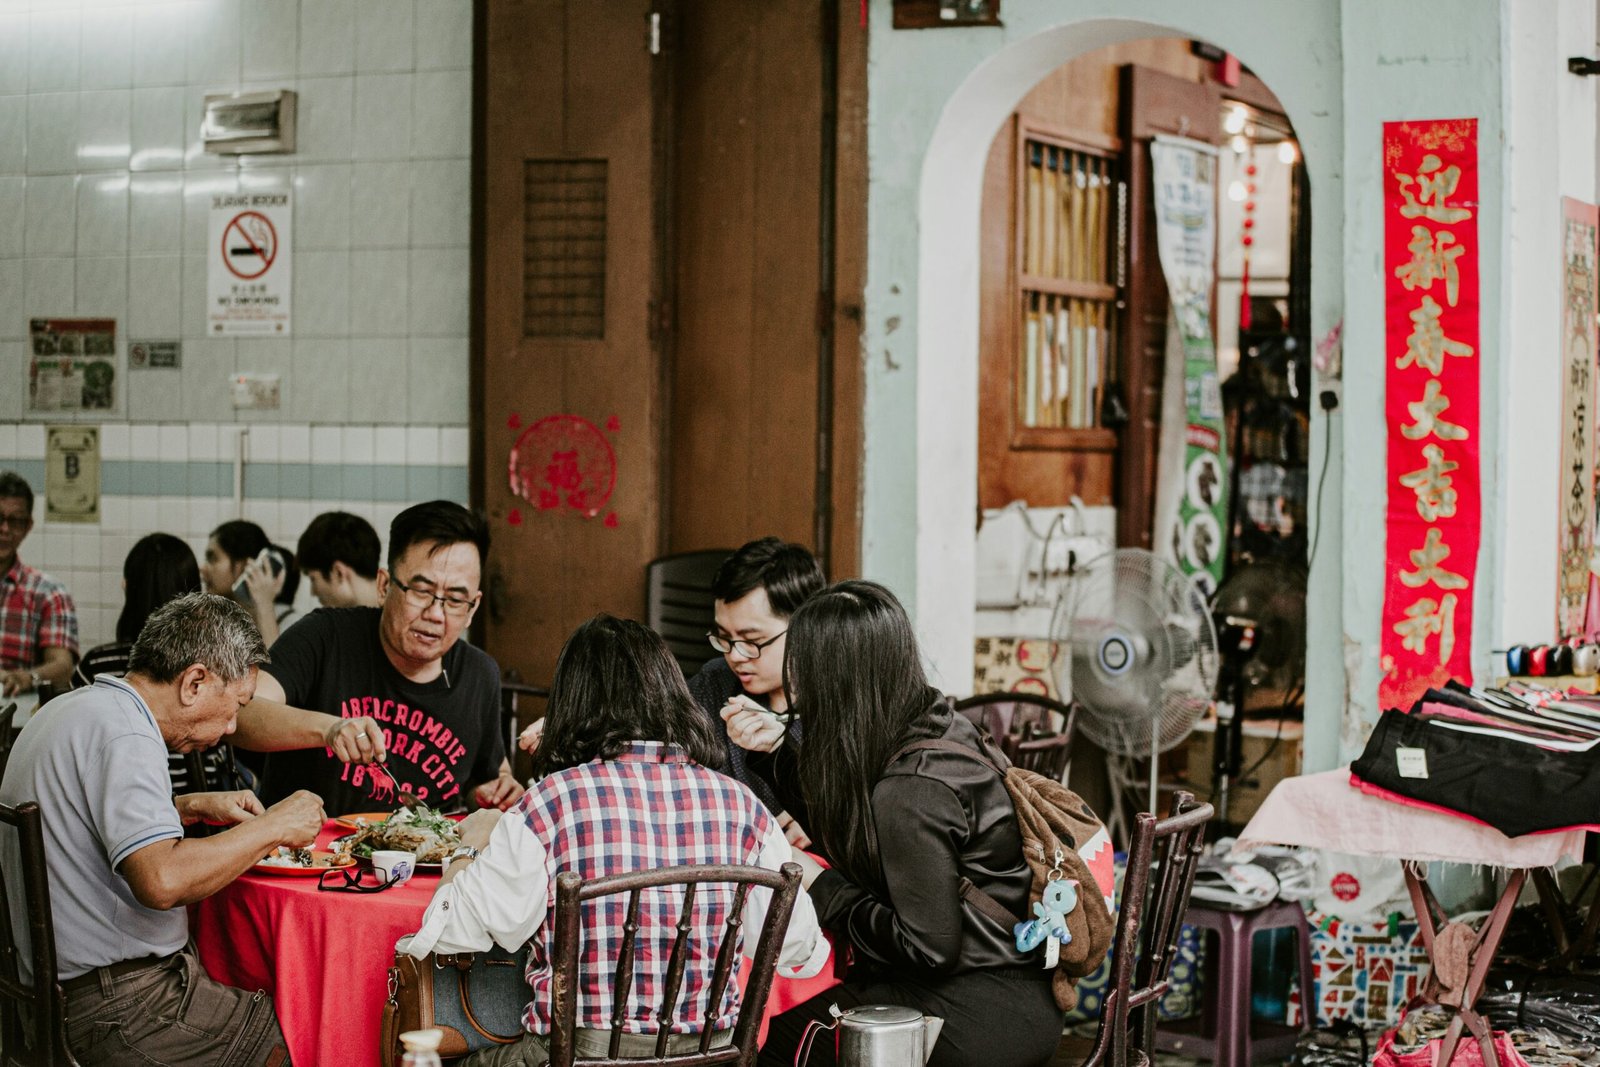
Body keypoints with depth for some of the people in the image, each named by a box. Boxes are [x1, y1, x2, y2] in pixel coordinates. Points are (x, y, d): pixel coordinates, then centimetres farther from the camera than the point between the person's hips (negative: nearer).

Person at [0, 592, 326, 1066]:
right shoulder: (122, 735, -20)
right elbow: (162, 880, -32)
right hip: (117, 1007, -11)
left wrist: (192, 807, 18)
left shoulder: (70, 708, 12)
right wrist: (272, 827, -19)